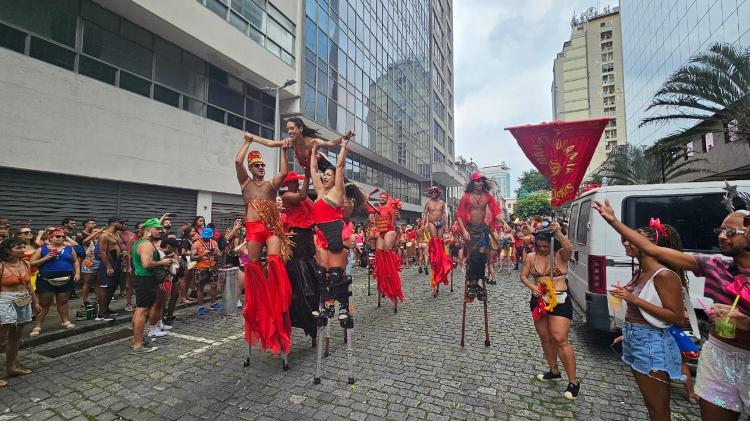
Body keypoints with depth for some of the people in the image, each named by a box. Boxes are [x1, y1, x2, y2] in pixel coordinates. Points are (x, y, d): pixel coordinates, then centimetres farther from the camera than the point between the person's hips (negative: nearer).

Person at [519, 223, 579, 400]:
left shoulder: (561, 255, -9)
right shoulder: (531, 257, 2)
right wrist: (532, 287, -13)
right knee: (545, 338, 15)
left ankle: (573, 381, 7)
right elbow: (523, 276, 5)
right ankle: (554, 371, 35)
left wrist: (558, 233, -44)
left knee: (560, 340, -8)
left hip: (559, 301, -5)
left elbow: (569, 248, -32)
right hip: (539, 301, 5)